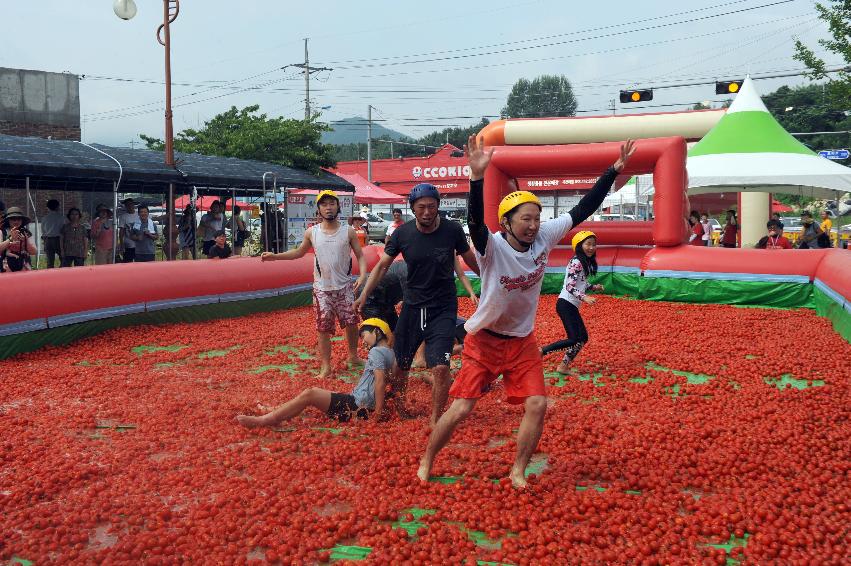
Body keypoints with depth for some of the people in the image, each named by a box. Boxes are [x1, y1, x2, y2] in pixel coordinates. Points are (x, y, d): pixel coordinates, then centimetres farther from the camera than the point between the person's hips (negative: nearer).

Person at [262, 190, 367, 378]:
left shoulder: (348, 231, -4)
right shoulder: (312, 233, 0)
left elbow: (360, 255, -2)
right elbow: (299, 252, 13)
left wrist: (362, 275, -19)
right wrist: (275, 256, 3)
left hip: (344, 287, 0)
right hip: (322, 288, 0)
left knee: (351, 323, 7)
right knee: (324, 328, 2)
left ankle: (353, 356, 31)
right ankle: (326, 366, 12)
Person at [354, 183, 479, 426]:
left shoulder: (453, 230, -10)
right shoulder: (402, 233, -7)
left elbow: (470, 260, 7)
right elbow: (382, 265, 4)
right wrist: (364, 294, -1)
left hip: (443, 309, -2)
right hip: (412, 307, 2)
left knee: (440, 368, -14)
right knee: (400, 365, 13)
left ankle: (435, 421, 3)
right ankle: (397, 408, 39)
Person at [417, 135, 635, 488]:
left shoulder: (545, 237, -10)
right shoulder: (492, 247, -24)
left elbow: (583, 209, -8)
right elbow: (475, 221, -45)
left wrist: (614, 170, -13)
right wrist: (477, 177, -61)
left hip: (523, 341, 5)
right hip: (484, 340, -4)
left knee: (537, 405, -3)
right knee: (460, 409, -2)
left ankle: (517, 472, 18)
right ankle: (426, 462, 23)